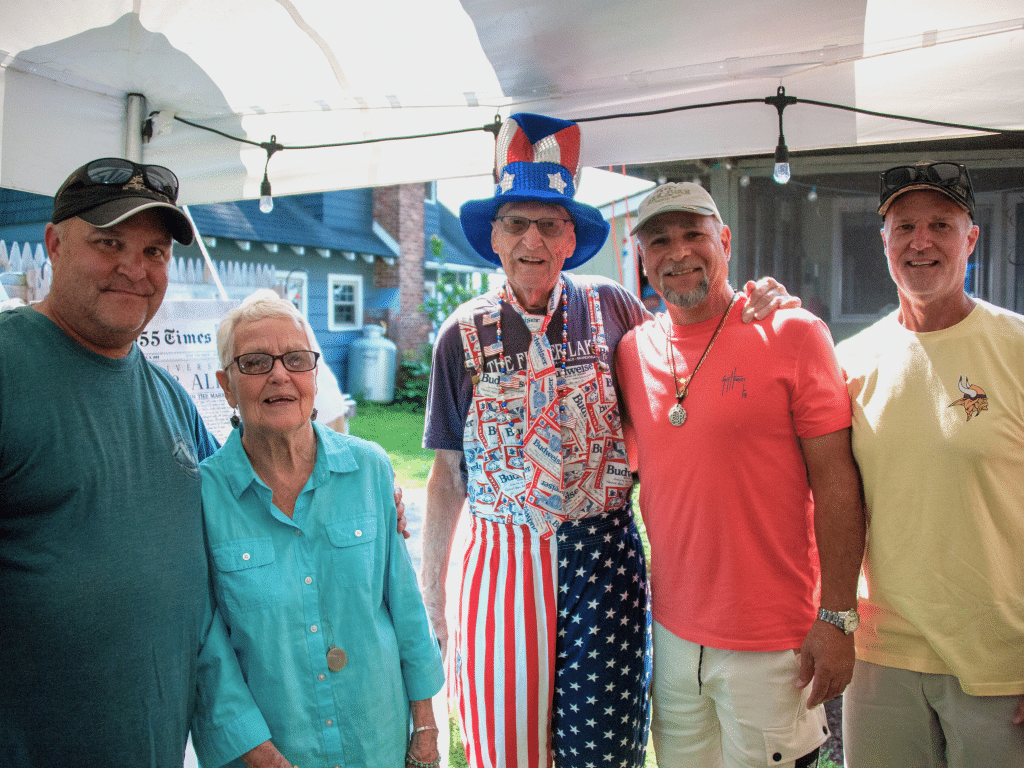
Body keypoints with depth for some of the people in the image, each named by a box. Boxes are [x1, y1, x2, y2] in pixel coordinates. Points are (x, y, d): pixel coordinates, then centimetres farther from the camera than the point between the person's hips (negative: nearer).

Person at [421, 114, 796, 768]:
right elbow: (448, 476, 4)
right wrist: (431, 594, 6)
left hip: (602, 557, 0)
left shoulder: (610, 308, 0)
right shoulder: (465, 334, 1)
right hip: (500, 561, 1)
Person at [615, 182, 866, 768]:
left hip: (772, 639, -4)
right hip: (672, 630, 5)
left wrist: (839, 617, -12)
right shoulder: (634, 350, 3)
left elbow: (836, 481, -10)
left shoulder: (793, 333, -9)